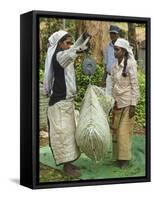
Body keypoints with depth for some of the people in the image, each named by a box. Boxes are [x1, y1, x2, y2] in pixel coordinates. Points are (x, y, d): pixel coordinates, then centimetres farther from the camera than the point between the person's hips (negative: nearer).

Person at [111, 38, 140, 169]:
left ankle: (125, 159, 6)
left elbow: (135, 86, -12)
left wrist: (133, 105, -15)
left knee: (124, 131, -5)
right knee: (116, 131, 8)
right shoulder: (115, 67, 7)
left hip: (127, 103, -6)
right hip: (117, 102, 6)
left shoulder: (130, 64, -12)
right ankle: (118, 156, 17)